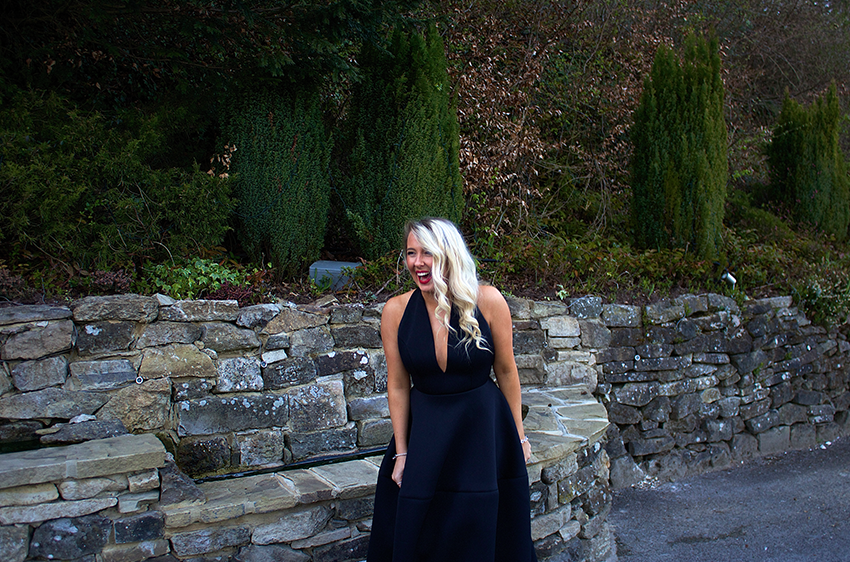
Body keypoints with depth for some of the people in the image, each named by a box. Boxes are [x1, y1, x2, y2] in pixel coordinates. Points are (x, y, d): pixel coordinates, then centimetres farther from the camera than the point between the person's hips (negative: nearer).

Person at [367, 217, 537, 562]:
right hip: (425, 432, 2)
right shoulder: (396, 311, -9)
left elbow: (506, 372, -2)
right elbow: (398, 386, -1)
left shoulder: (487, 301, -14)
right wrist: (401, 452, 1)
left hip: (484, 429, -1)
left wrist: (518, 435, 5)